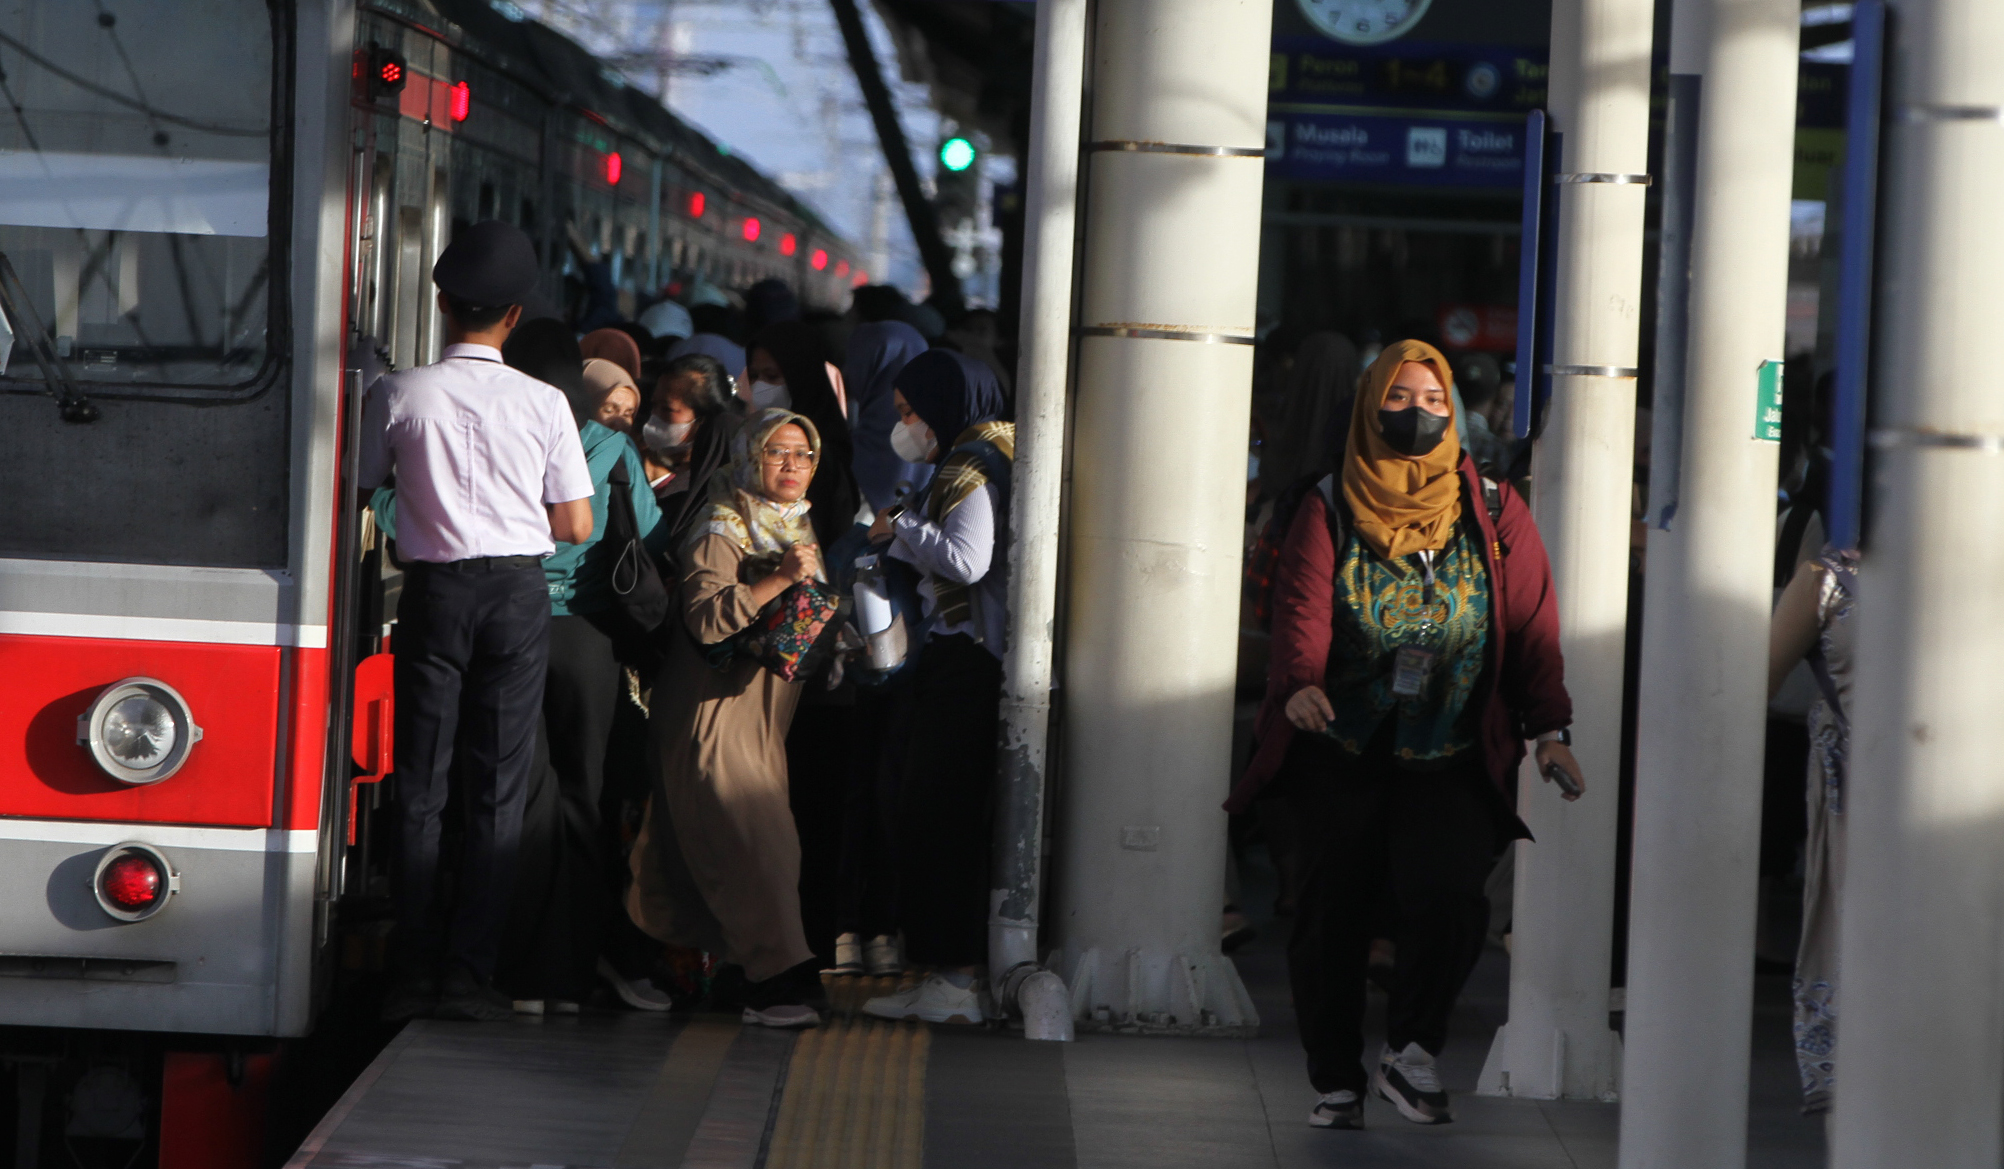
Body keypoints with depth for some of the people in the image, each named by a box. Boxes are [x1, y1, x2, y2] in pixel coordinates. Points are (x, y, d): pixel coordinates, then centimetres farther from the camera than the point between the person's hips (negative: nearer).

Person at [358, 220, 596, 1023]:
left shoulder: (398, 395, -4)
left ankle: (414, 971, 3)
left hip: (433, 591, 0)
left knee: (420, 785, 6)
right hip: (517, 593, 0)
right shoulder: (543, 403, -3)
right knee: (498, 789, 3)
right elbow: (576, 526, -1)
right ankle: (469, 971, -1)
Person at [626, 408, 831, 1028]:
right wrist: (781, 579, -26)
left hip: (767, 712, 8)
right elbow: (707, 618, -23)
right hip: (717, 709, -8)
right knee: (753, 840, -16)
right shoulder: (723, 530, -9)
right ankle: (779, 976, -20)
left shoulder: (796, 529, 17)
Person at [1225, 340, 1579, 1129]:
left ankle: (1411, 1049, 1)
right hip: (1340, 758, 0)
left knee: (1447, 899, -20)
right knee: (1331, 916, 2)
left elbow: (1532, 627, 5)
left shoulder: (1493, 515, 8)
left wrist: (1548, 726, -8)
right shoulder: (1331, 510, 5)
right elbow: (1302, 606, -10)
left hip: (1451, 765, 0)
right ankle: (1336, 1083, 17)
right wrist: (1302, 683, -30)